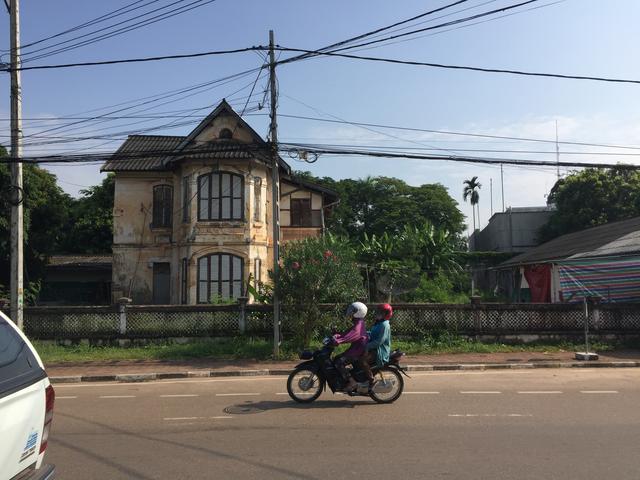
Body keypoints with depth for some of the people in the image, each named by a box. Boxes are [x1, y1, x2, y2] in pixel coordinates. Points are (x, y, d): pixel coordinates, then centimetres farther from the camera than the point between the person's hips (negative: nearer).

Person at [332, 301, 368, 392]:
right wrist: (338, 335, -5)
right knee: (337, 359, 15)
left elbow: (350, 337, -34)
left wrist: (338, 341, -43)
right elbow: (347, 333, 12)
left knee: (338, 362, -20)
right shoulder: (358, 323, 14)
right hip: (355, 349, 11)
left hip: (358, 352, -11)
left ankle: (351, 382, -18)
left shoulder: (359, 326, -18)